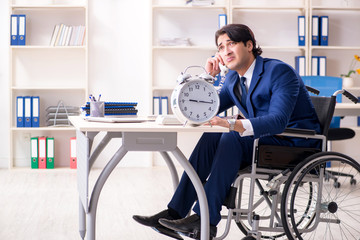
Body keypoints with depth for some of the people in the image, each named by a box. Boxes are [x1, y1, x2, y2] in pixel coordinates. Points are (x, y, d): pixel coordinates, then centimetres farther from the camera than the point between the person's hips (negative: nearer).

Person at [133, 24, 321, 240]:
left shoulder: (280, 72, -17)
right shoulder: (234, 78, 8)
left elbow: (278, 120, -31)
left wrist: (232, 124, -43)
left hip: (297, 143, -7)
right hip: (264, 140, 8)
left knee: (233, 137, -28)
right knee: (210, 138, -13)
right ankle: (175, 212, -18)